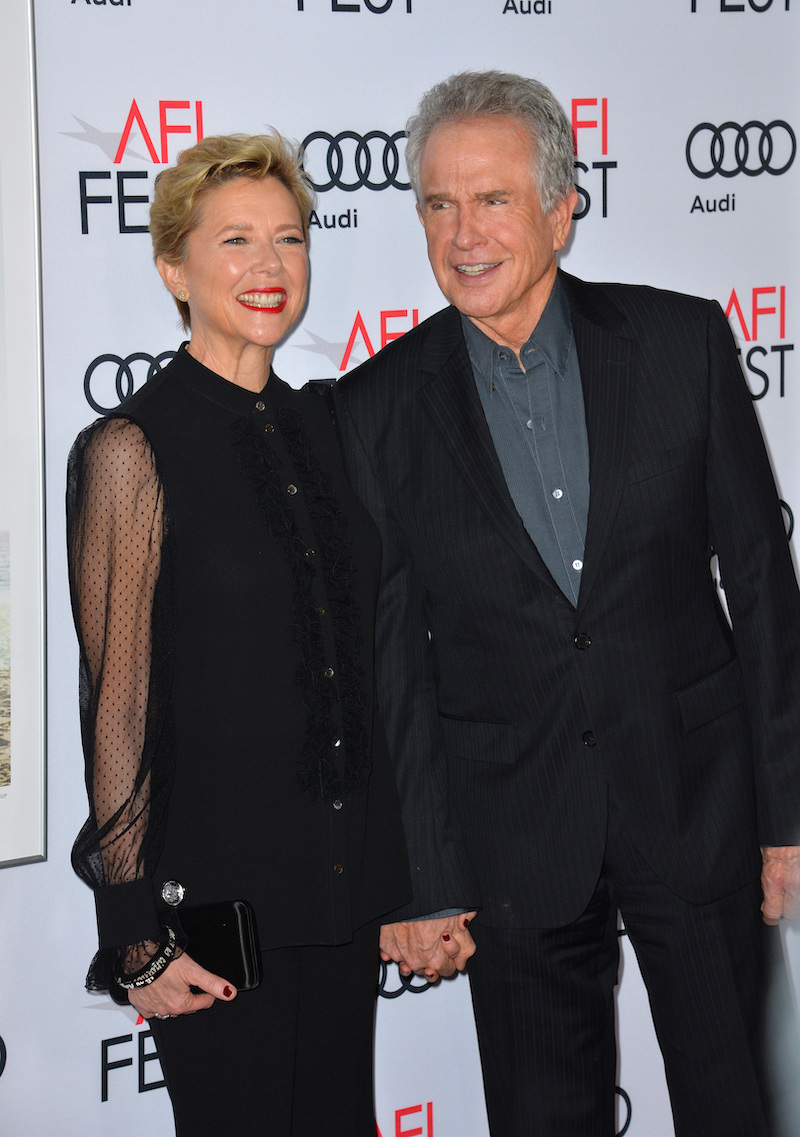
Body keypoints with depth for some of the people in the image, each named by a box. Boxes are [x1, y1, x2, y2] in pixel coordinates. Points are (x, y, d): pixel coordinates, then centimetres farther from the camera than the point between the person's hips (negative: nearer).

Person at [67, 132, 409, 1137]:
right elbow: (117, 704, -12)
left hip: (343, 878, 6)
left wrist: (392, 879, 15)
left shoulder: (320, 426, 9)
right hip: (215, 887, -6)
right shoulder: (132, 449, -10)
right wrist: (138, 936, -13)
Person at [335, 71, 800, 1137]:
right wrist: (418, 882, -2)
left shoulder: (682, 341, -3)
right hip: (513, 831, 0)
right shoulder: (381, 406, -3)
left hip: (696, 798, 0)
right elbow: (393, 659, -1)